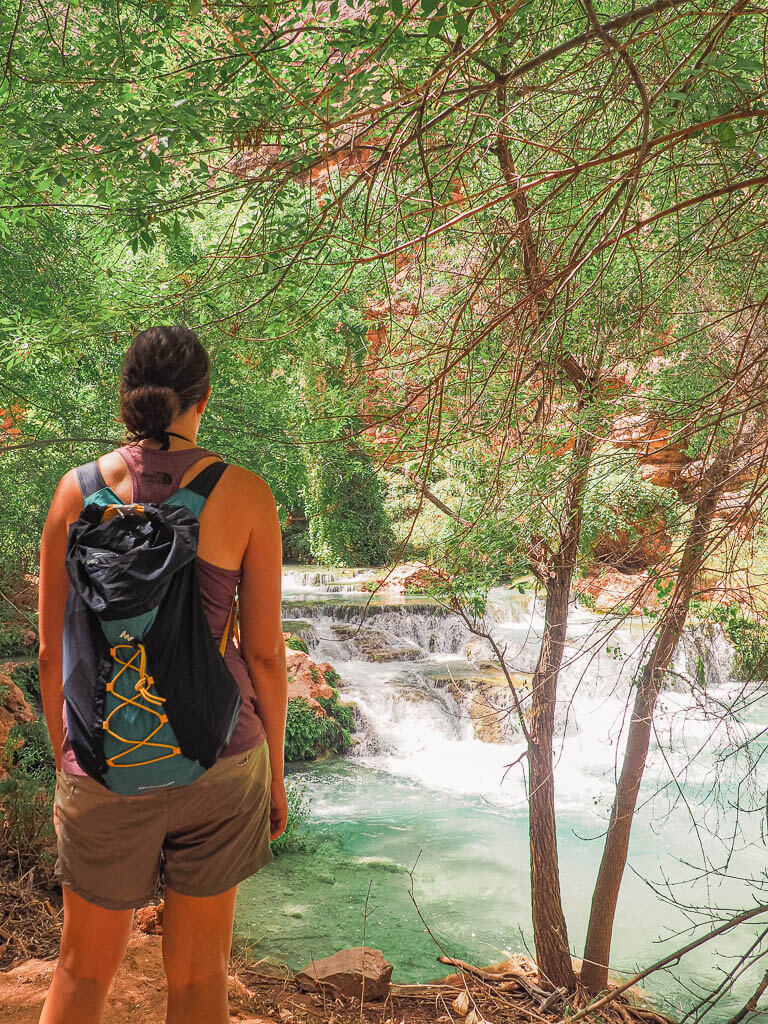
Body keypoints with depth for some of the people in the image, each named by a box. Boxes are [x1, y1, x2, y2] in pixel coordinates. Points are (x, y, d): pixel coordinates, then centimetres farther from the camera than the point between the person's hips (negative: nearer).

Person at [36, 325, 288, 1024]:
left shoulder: (76, 491, -4)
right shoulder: (245, 494, -9)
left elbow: (52, 655, 0)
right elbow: (265, 653, -6)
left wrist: (65, 768, 14)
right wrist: (276, 773, 7)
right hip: (218, 755, -1)